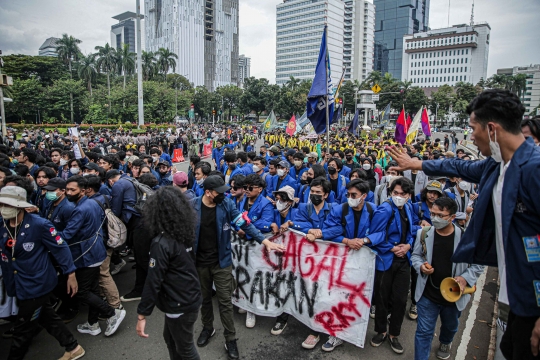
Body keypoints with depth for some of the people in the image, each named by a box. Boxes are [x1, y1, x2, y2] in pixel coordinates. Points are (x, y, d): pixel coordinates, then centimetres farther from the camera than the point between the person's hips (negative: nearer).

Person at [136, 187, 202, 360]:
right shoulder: (185, 233, -1)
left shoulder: (162, 243, -23)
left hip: (180, 304, -8)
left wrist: (142, 314, -17)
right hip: (191, 297, 8)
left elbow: (153, 281, -22)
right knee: (170, 338, 26)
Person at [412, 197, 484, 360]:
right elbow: (415, 255, 4)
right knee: (424, 332, 4)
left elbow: (478, 265, -5)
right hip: (428, 294, -1)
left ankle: (445, 343, 61)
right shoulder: (424, 233, -11)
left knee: (450, 326, 29)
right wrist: (421, 266, -16)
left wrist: (465, 278, -20)